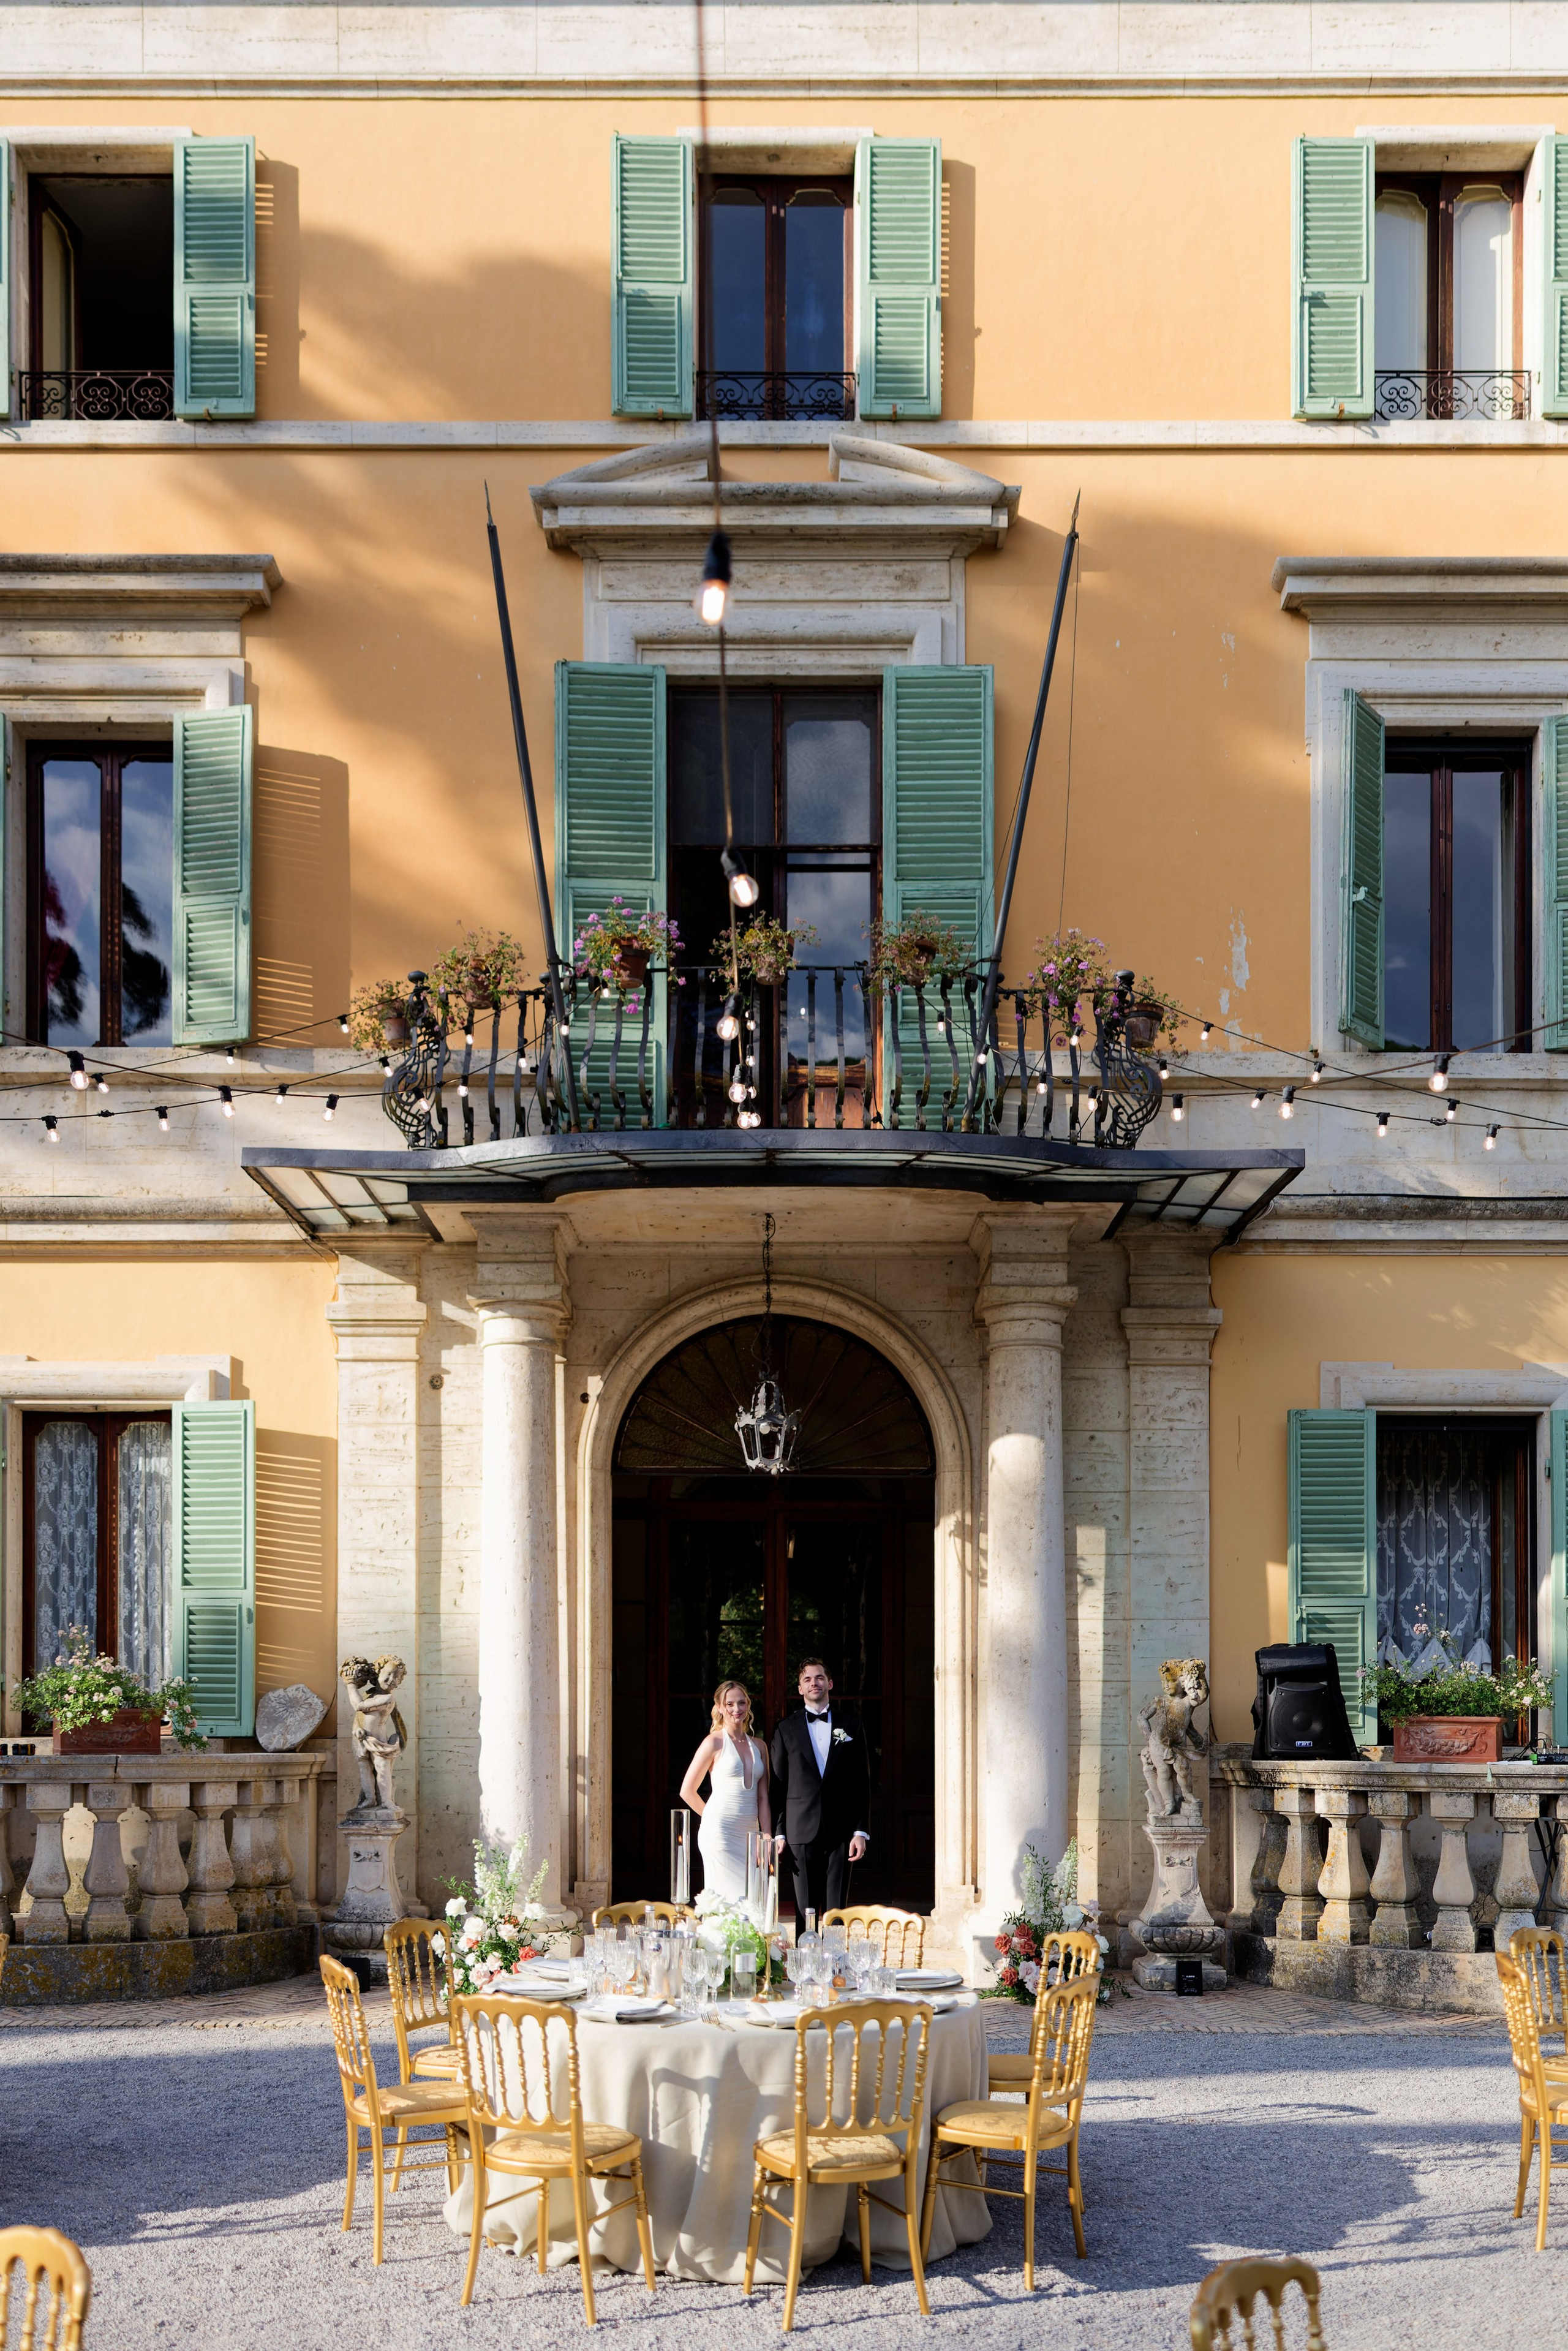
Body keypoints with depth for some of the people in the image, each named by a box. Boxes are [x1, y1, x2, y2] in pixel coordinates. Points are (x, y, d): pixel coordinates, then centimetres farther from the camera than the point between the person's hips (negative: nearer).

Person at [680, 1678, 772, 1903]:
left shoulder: (758, 1746, 14)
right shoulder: (714, 1743, -1)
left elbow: (763, 1797, 12)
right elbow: (687, 1791, 3)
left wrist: (767, 1836, 3)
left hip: (750, 1833, 5)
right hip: (720, 1832, -5)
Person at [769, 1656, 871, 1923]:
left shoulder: (851, 1725, 9)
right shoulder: (786, 1730, 9)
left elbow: (862, 1782, 7)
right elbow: (778, 1785, 8)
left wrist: (860, 1831, 0)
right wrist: (779, 1833, 1)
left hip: (841, 1831, 0)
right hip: (802, 1831, 0)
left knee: (836, 1910, -1)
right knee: (806, 1911, 0)